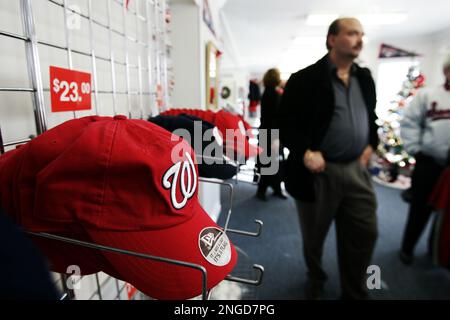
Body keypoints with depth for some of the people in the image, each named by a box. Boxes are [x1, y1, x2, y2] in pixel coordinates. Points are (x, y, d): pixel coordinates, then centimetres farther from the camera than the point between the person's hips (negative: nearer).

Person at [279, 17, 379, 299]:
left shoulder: (365, 78, 12)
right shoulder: (304, 79, -8)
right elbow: (287, 124, -10)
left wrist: (371, 144, 7)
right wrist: (305, 152, -22)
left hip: (357, 170, 6)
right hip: (319, 170, -5)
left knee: (365, 234, 11)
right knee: (314, 236, 13)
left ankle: (355, 292, 35)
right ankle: (316, 283, 43)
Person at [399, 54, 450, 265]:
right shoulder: (427, 95, 1)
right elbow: (409, 122, -4)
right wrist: (414, 149, -10)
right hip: (429, 164, -3)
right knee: (420, 210, 6)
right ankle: (407, 248, 25)